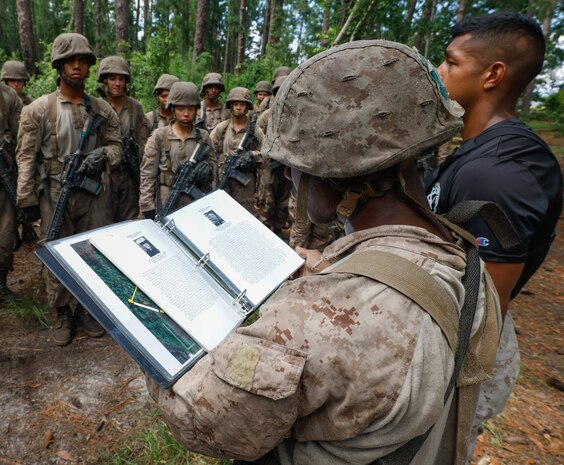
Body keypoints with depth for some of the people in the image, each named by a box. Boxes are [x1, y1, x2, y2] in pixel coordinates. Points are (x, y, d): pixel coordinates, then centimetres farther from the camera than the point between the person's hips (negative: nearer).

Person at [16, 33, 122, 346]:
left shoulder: (102, 109, 7)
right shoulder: (38, 109, 0)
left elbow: (116, 146, 12)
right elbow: (26, 156, -1)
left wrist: (101, 155, -11)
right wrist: (26, 199, -5)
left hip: (94, 194, 2)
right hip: (55, 194, -2)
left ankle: (87, 309, 27)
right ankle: (62, 314, 24)